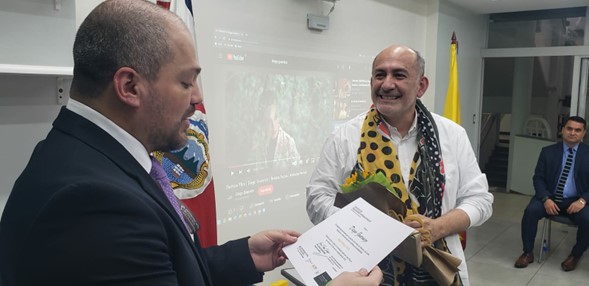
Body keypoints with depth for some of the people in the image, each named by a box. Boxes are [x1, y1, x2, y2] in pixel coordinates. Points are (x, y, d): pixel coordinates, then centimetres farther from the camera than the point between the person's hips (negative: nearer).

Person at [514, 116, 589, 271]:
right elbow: (538, 178, 2)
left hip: (575, 201, 0)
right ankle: (528, 253, -8)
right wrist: (546, 199, -14)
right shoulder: (548, 152, 5)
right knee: (530, 211, -27)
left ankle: (575, 255, -1)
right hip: (550, 198, 1)